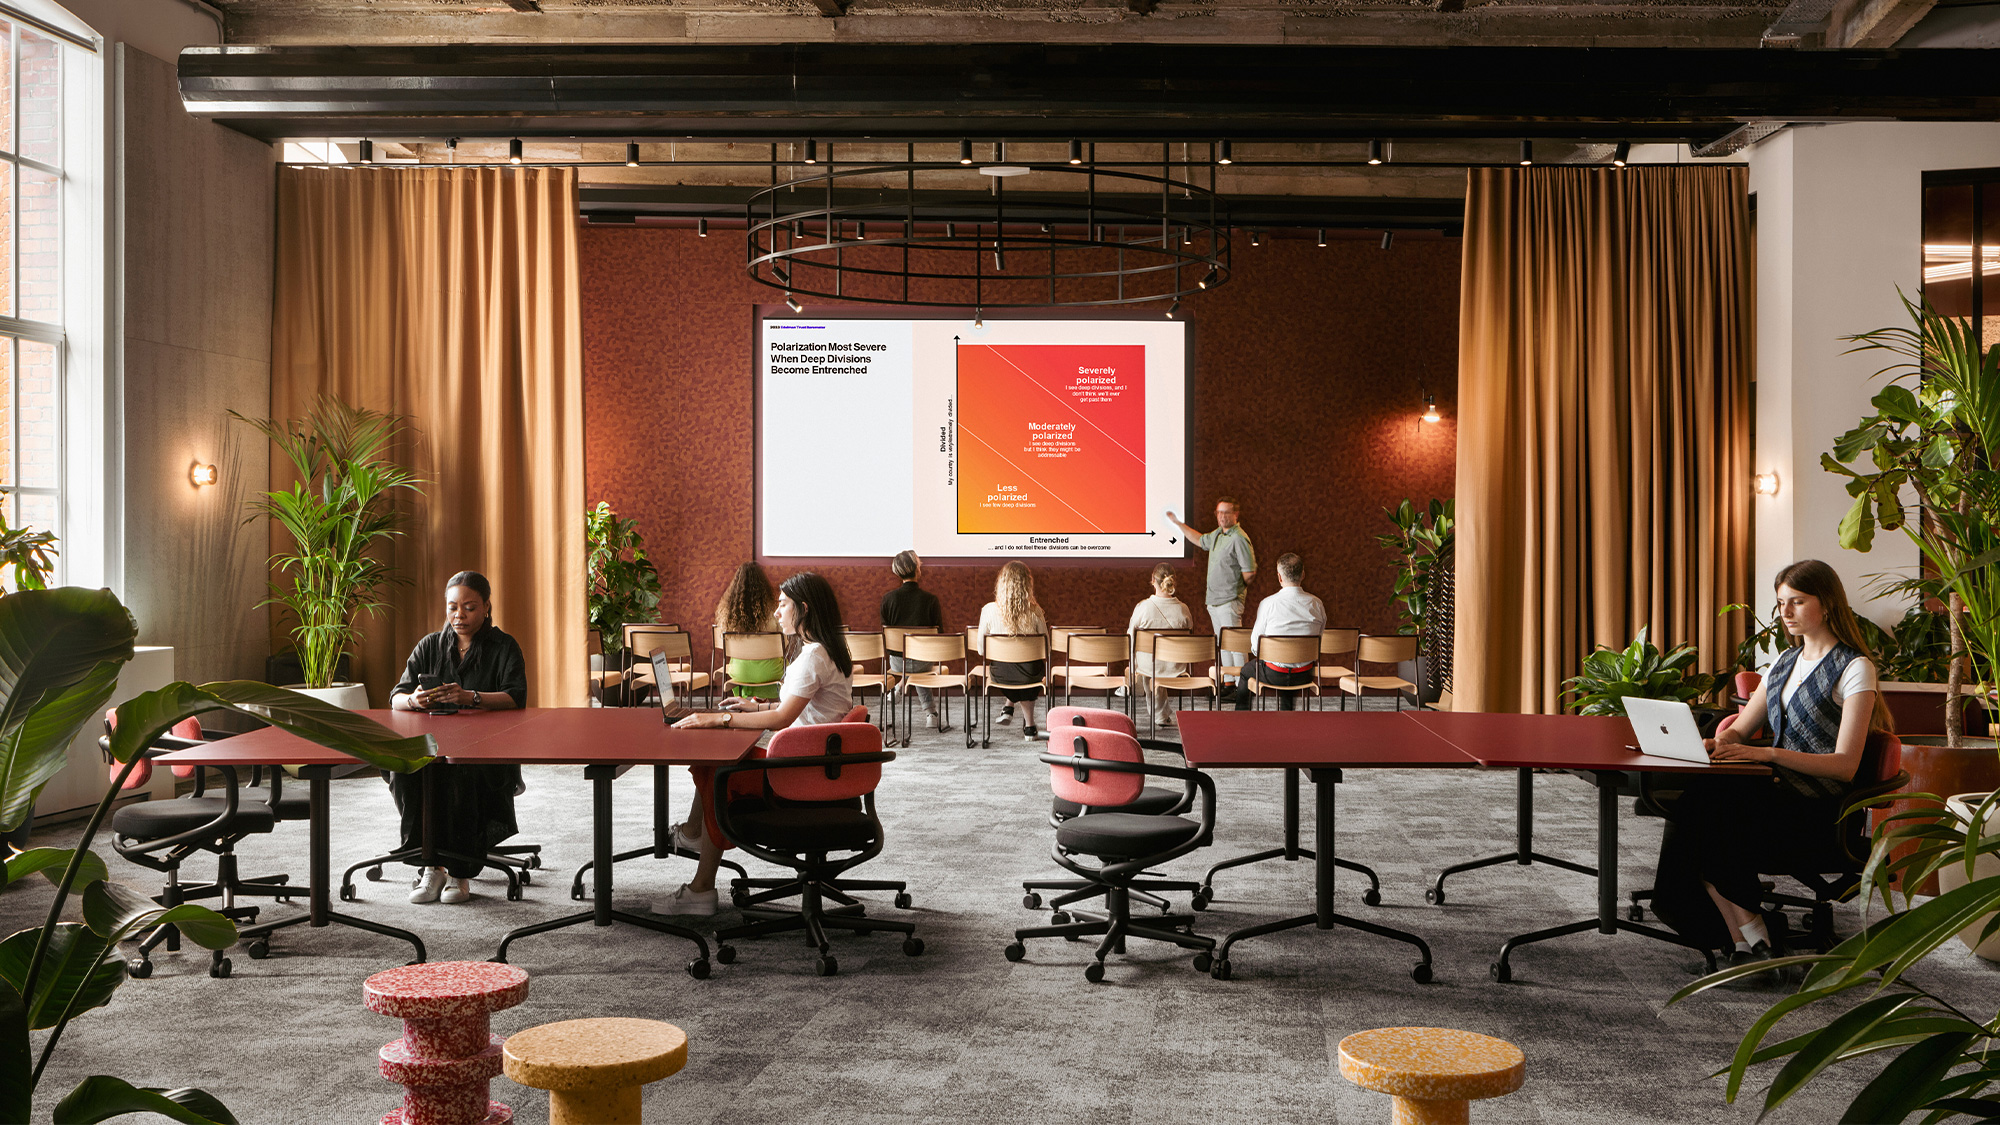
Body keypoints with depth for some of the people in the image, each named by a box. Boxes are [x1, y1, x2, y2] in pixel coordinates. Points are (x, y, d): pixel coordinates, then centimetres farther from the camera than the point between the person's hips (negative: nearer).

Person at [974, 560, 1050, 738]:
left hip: (1000, 674, 1)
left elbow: (981, 650, -5)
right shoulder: (1034, 611, -15)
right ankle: (1028, 725, 35)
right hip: (1030, 674, -1)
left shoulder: (989, 610, -15)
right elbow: (1046, 647, -5)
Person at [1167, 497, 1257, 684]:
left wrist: (1234, 585, -1)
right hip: (1213, 599, 9)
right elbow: (1200, 540, 33)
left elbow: (1250, 572, -17)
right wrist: (1178, 523, 33)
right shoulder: (1217, 534, 12)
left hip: (1229, 600, -9)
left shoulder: (1239, 538, -16)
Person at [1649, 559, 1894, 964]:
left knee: (1702, 805, -30)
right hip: (1777, 793, 7)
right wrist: (1716, 743, -6)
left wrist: (1771, 753, -24)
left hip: (1818, 810, -6)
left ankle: (1750, 932, -16)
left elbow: (1845, 765, -12)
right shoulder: (1785, 662, 20)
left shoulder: (1855, 669, -3)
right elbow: (1740, 729, 19)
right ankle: (1744, 943, -21)